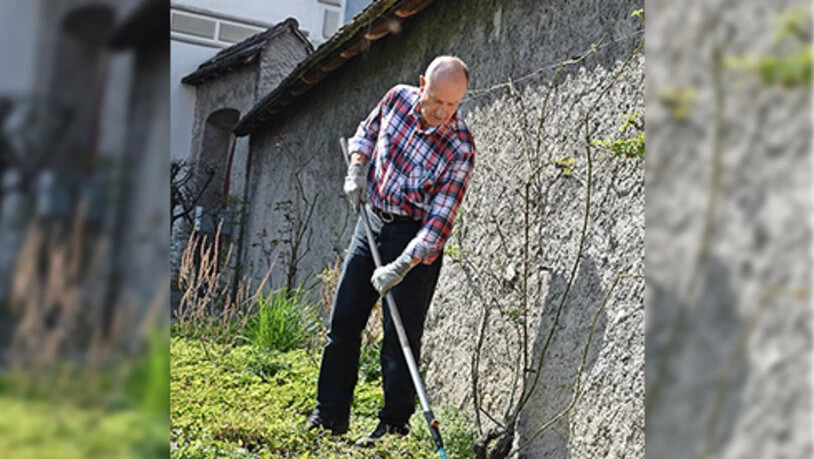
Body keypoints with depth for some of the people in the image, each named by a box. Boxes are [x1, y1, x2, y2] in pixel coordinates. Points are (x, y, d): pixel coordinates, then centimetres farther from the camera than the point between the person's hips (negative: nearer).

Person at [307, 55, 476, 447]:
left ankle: (394, 425, 10)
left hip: (415, 240, -5)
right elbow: (367, 133, 16)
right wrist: (356, 170, -1)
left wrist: (401, 267, -29)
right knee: (343, 321, 8)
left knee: (400, 336, -4)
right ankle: (330, 416, 20)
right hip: (371, 221, 6)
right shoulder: (398, 98, -6)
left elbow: (440, 221, -23)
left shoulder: (460, 150, -21)